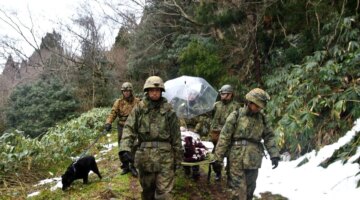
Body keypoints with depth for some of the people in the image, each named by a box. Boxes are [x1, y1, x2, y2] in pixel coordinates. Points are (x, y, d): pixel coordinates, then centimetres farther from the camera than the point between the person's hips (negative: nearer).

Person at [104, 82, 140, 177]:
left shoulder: (137, 102, 0)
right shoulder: (118, 102, 2)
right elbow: (113, 113, -5)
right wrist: (108, 123, -20)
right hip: (122, 127, 1)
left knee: (133, 148, 0)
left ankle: (132, 167, 15)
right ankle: (125, 166, 21)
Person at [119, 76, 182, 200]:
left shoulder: (168, 110, 0)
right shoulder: (139, 108, 2)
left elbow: (176, 136, 4)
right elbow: (129, 128, -7)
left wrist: (177, 159, 6)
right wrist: (125, 149, -23)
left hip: (164, 157, -2)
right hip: (145, 156, 2)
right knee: (147, 190, 17)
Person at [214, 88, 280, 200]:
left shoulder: (261, 118, 8)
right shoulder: (236, 116, -5)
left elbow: (269, 136, 12)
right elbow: (224, 137, -6)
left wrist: (274, 154, 0)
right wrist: (218, 157, -7)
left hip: (254, 160, 4)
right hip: (238, 159, -4)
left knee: (250, 189, 14)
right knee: (238, 189, -4)